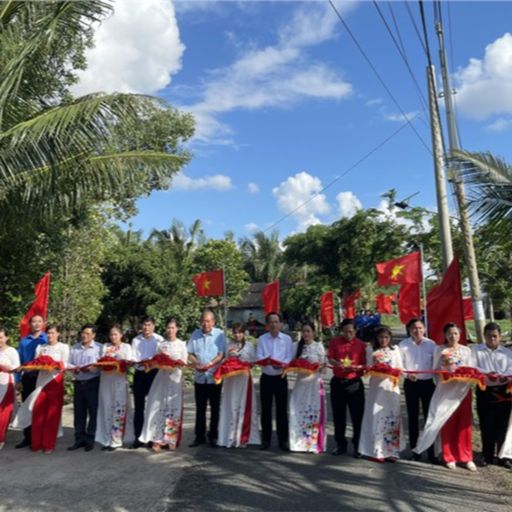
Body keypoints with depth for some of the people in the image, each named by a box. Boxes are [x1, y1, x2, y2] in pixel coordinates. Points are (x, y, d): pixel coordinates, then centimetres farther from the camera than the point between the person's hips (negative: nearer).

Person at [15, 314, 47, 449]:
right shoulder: (23, 341, 10)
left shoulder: (48, 339, 0)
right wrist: (18, 380, 4)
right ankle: (28, 437, 19)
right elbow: (19, 362, 10)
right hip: (27, 377, 4)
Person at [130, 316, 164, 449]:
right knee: (139, 406, 5)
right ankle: (138, 437, 12)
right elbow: (133, 357, 0)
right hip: (140, 374, 2)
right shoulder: (136, 340, 5)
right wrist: (139, 362, -21)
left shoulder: (159, 339, -4)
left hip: (154, 374, -2)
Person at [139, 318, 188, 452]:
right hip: (162, 378, 1)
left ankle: (172, 439, 7)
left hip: (175, 378, -1)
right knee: (159, 407, -3)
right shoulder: (161, 344, 9)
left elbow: (184, 362, -2)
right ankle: (158, 440, 1)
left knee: (174, 408, 0)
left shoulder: (182, 344, 3)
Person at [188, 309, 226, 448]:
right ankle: (199, 436, 19)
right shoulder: (195, 334, 5)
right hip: (199, 377, 3)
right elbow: (190, 354, 4)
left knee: (215, 408, 7)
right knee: (200, 409, 10)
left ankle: (213, 436, 18)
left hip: (215, 377, -2)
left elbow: (221, 355, -10)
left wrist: (209, 365, -23)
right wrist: (196, 363, -15)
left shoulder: (219, 334, -5)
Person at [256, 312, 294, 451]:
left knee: (282, 409, 2)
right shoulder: (262, 339, 3)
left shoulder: (287, 339, 0)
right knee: (265, 409, 6)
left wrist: (281, 364, -26)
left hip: (280, 378, -1)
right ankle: (266, 439, 17)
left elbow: (290, 358, -6)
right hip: (266, 377, 1)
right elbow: (258, 357, -5)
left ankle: (283, 440, 11)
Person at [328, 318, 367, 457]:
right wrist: (338, 364, -20)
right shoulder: (335, 342, 3)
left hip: (354, 383, -2)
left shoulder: (361, 345, -1)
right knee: (338, 415, 10)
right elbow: (330, 358, 0)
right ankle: (341, 445, 25)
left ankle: (358, 446, 15)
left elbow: (364, 364, -2)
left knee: (357, 416, 1)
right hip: (337, 382, 2)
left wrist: (357, 368, -23)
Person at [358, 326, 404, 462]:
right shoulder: (371, 350, 5)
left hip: (391, 386, 2)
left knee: (392, 417, 3)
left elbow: (400, 368, 7)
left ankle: (391, 450, 10)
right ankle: (376, 451, 4)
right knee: (375, 417, -3)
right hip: (376, 387, -2)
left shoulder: (395, 349, 11)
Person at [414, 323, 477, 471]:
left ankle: (466, 457, 14)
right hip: (445, 389, -1)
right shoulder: (439, 350, 4)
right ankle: (449, 457, 13)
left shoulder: (466, 350, 9)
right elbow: (435, 369, 2)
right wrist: (444, 373, -17)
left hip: (463, 389, 1)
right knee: (447, 424, 2)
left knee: (464, 423, 2)